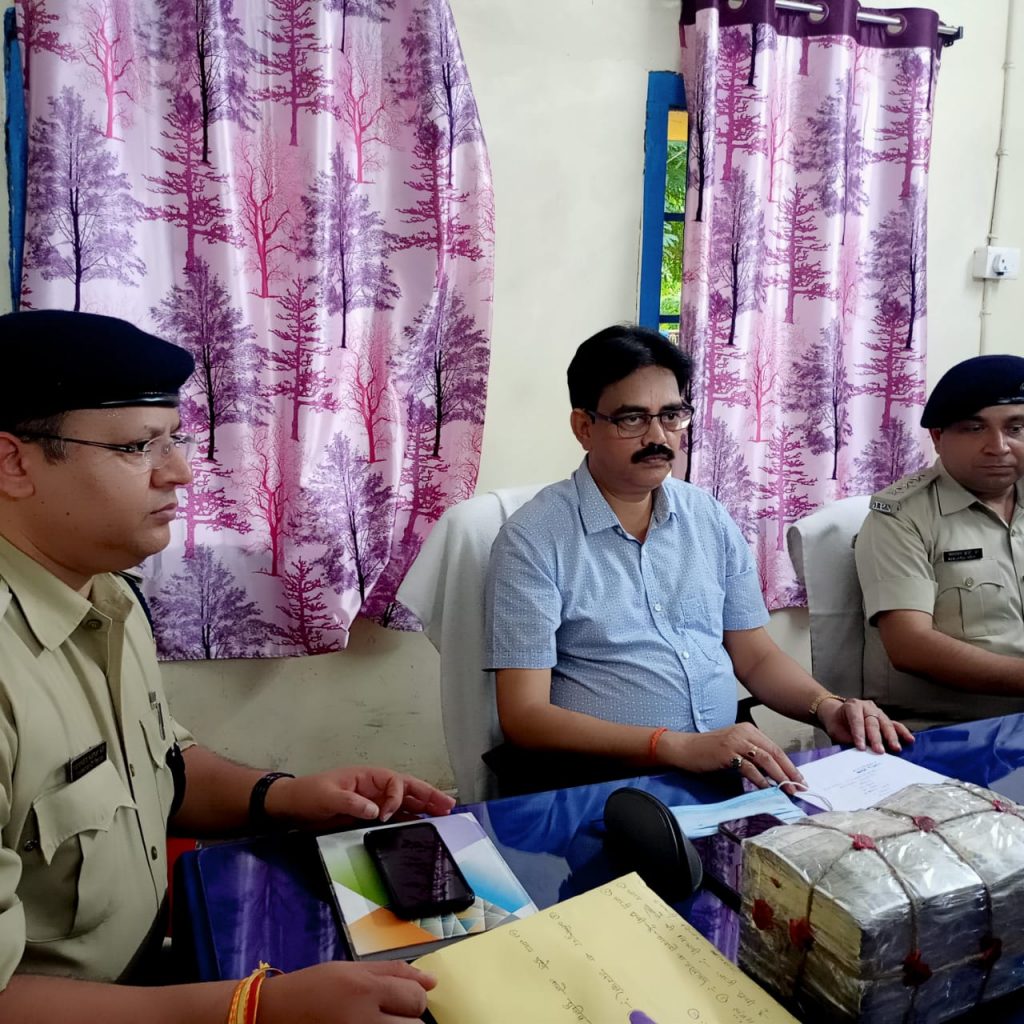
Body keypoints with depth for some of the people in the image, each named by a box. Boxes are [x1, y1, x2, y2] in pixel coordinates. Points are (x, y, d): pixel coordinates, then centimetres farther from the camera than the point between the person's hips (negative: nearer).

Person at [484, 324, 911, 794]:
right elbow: (523, 714, -13)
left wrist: (827, 707, -5)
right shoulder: (533, 538, -8)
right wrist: (678, 747, -23)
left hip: (728, 773, 5)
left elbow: (755, 655, 17)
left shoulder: (710, 518, 10)